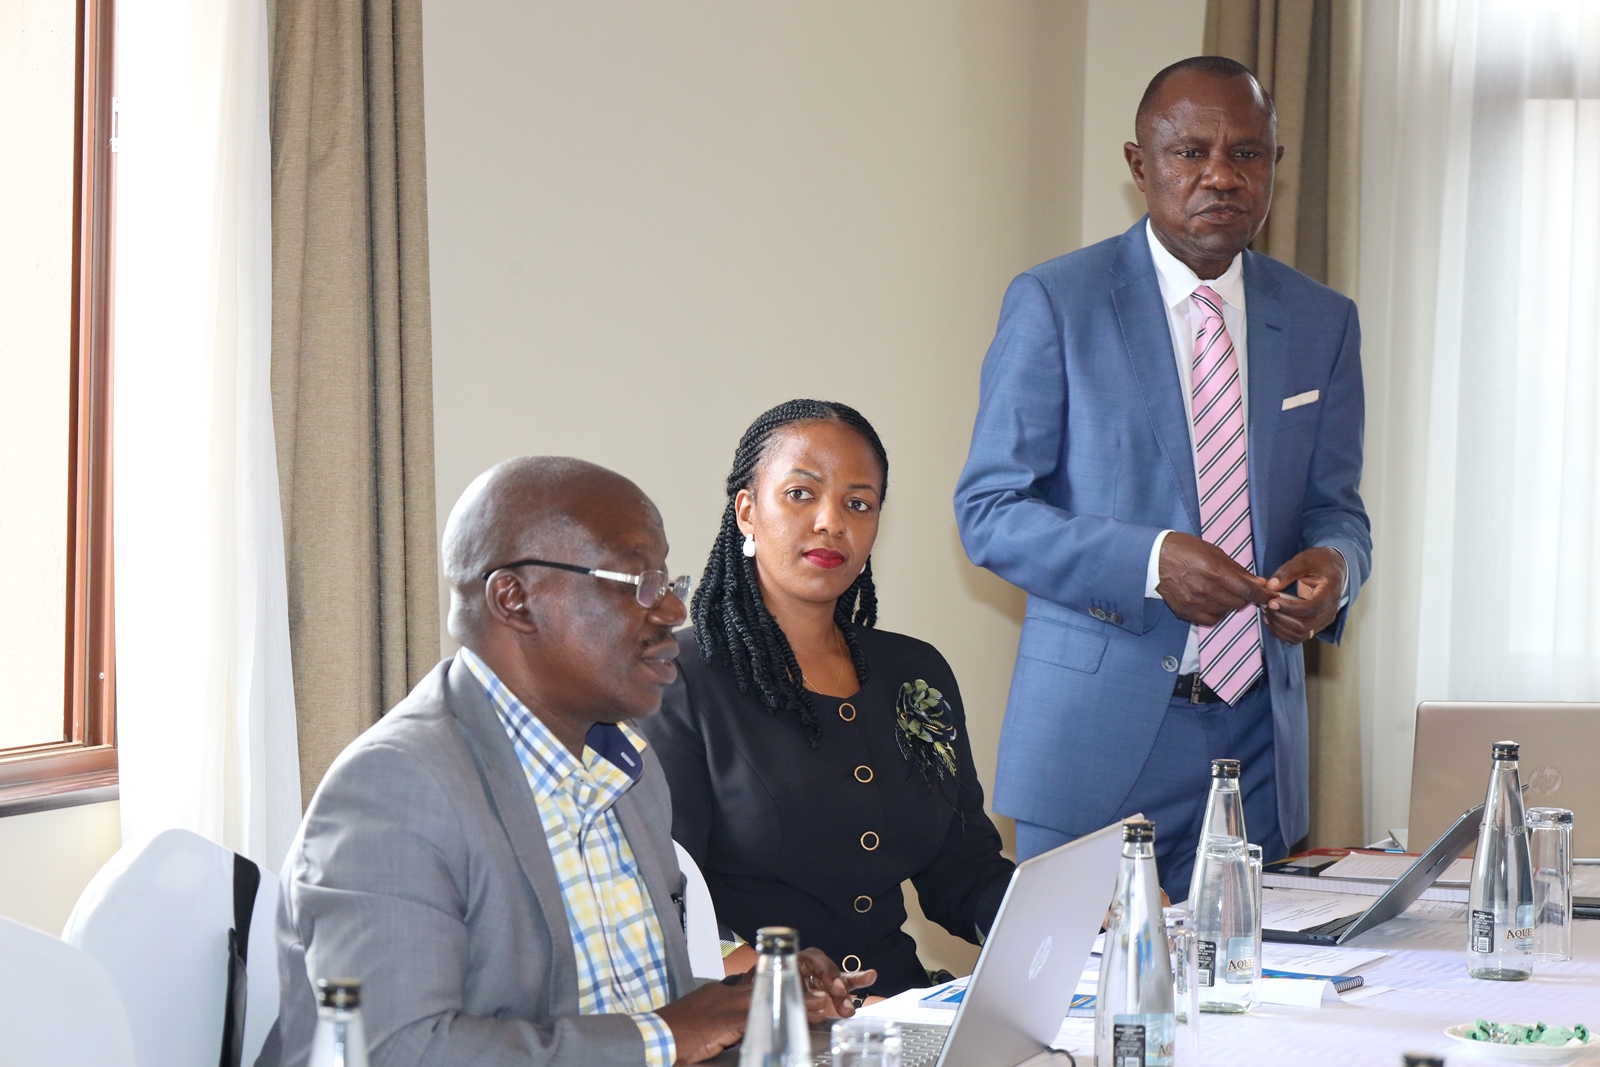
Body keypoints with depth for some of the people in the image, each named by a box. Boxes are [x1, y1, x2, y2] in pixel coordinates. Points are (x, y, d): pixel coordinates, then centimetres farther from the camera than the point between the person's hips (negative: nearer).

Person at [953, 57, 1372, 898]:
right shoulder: (1052, 304, -3)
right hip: (1098, 731, -4)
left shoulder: (1322, 323, 10)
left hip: (1256, 738, 4)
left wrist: (1333, 565, -11)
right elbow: (989, 510, -5)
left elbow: (1335, 507, 14)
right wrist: (1149, 560, -20)